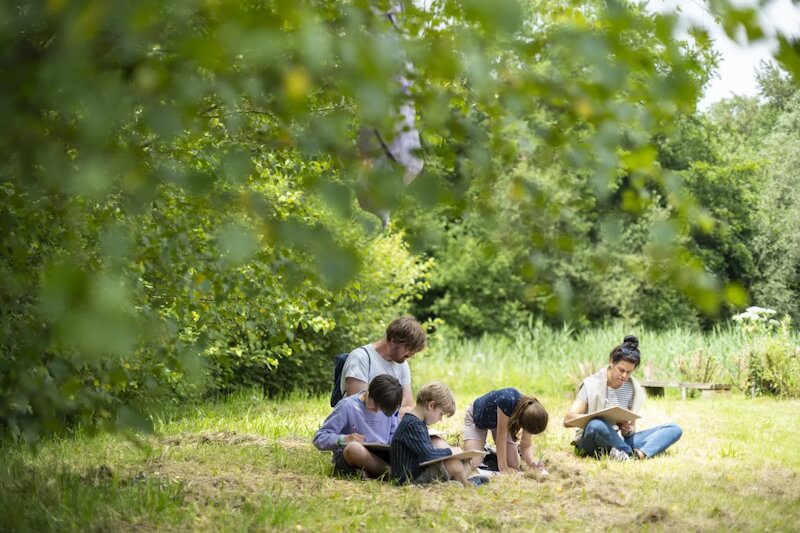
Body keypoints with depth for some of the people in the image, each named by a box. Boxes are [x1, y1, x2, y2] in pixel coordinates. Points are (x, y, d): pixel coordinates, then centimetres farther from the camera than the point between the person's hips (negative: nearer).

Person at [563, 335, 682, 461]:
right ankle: (632, 453, -21)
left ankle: (639, 454, -35)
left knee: (674, 429, -10)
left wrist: (627, 430, -17)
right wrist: (603, 419, -31)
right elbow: (568, 420, -15)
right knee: (596, 425, -42)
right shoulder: (592, 385, -6)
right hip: (593, 445, -5)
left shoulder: (633, 389, 7)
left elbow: (632, 428, 10)